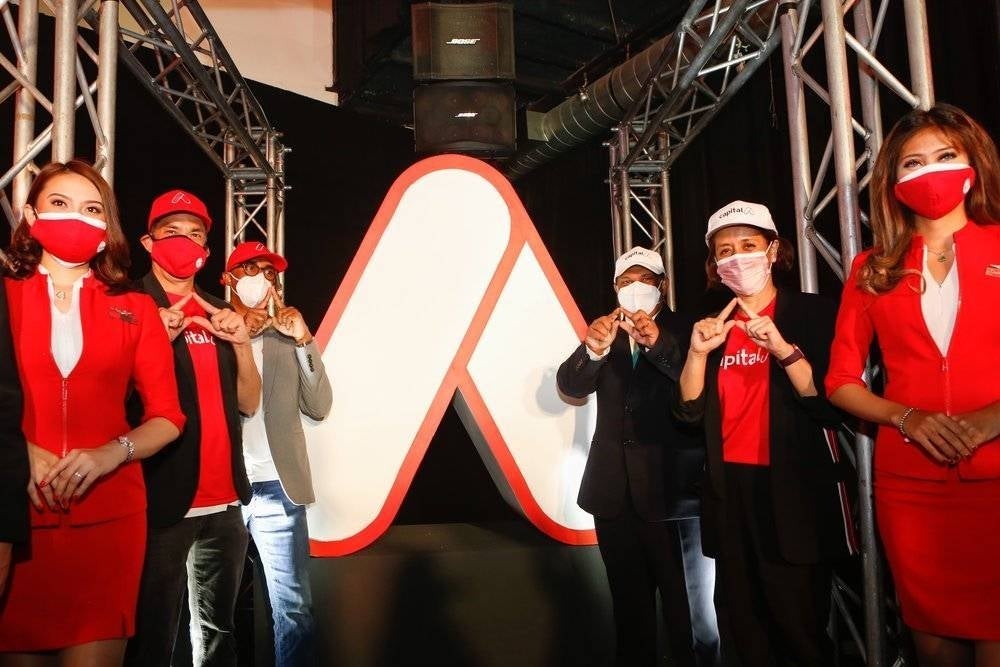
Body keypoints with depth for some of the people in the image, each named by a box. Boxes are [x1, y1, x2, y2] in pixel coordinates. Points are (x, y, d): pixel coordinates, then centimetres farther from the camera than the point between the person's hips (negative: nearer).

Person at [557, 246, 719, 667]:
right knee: (630, 609, 16)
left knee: (689, 614, -1)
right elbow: (570, 387, -3)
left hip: (675, 492, -4)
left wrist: (657, 344, -31)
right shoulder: (604, 333, 11)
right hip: (615, 496, 4)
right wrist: (593, 349, -23)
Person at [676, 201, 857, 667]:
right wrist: (698, 353, -10)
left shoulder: (813, 313, -4)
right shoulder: (712, 327, 11)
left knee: (800, 626, 4)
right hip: (730, 492, 5)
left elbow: (835, 405, -13)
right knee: (742, 626, 14)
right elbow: (690, 410, 4)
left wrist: (783, 349, -24)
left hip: (796, 490, -4)